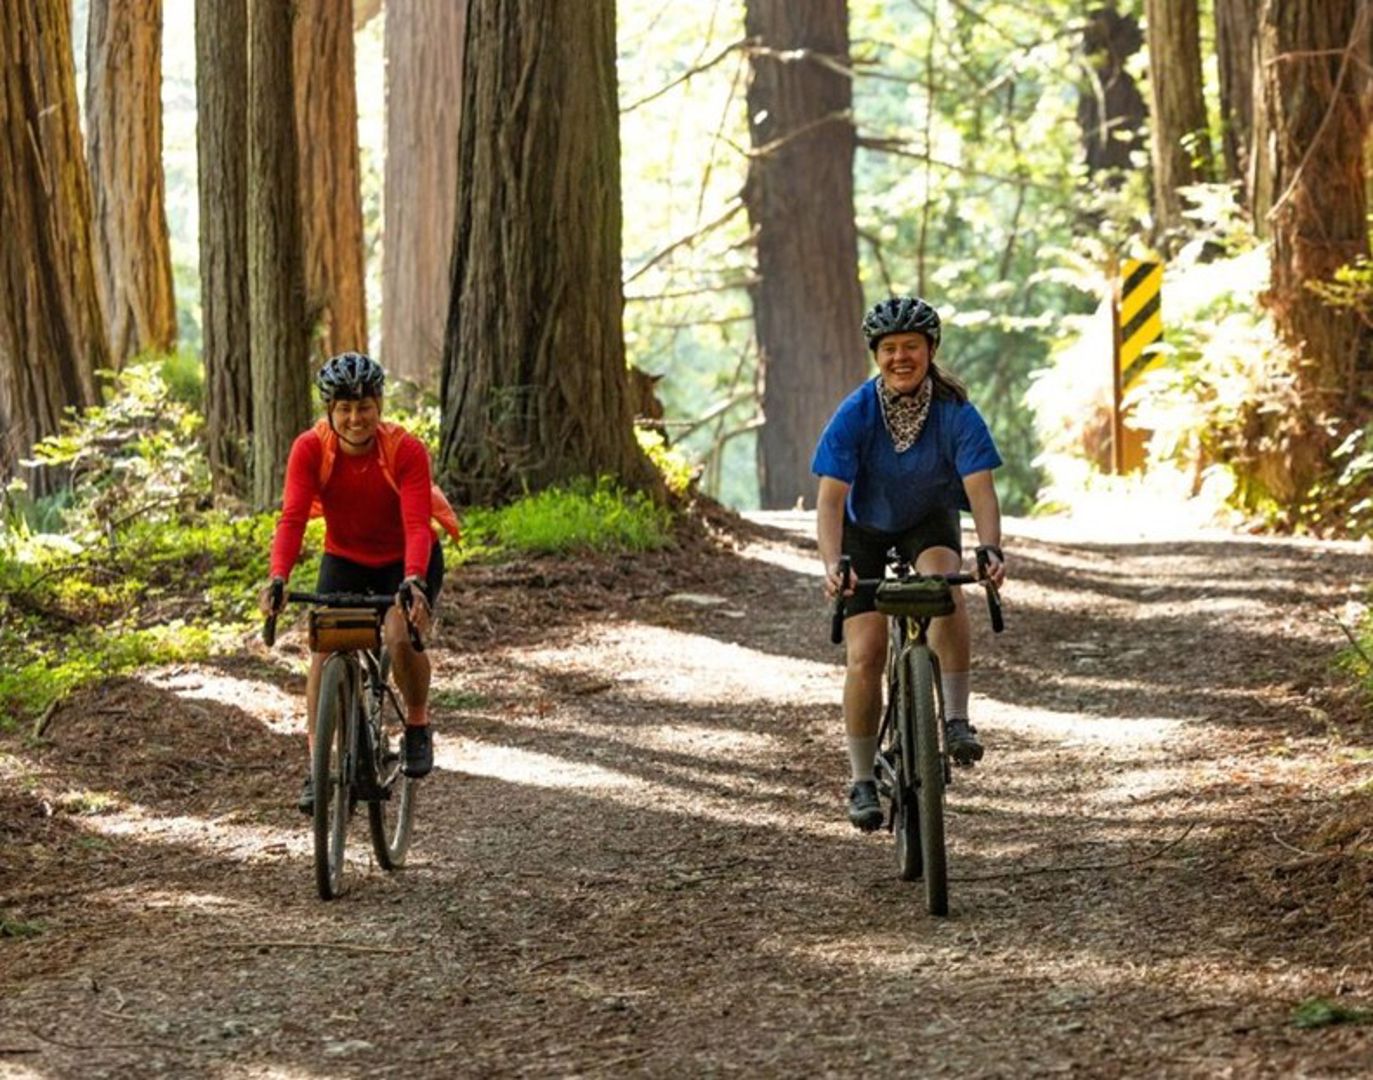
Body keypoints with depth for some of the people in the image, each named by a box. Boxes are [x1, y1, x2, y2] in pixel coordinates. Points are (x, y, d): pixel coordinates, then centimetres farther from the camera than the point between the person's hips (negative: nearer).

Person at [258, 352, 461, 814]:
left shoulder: (406, 450, -26)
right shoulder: (310, 449, -22)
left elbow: (417, 525, -35)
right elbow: (292, 518, -30)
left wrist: (413, 582, -53)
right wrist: (278, 579, -47)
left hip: (406, 561, -2)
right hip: (345, 559, 2)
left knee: (402, 636, -27)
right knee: (324, 649, -17)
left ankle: (417, 727, 0)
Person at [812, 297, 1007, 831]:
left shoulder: (956, 413, -23)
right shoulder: (854, 415, -24)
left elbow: (979, 487, -29)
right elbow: (831, 497, -29)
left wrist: (990, 549, -47)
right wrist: (832, 564, -45)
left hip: (930, 524, 0)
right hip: (868, 531, 0)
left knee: (943, 580, -35)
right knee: (865, 655, -11)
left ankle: (956, 721, -29)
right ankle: (862, 782, 4)